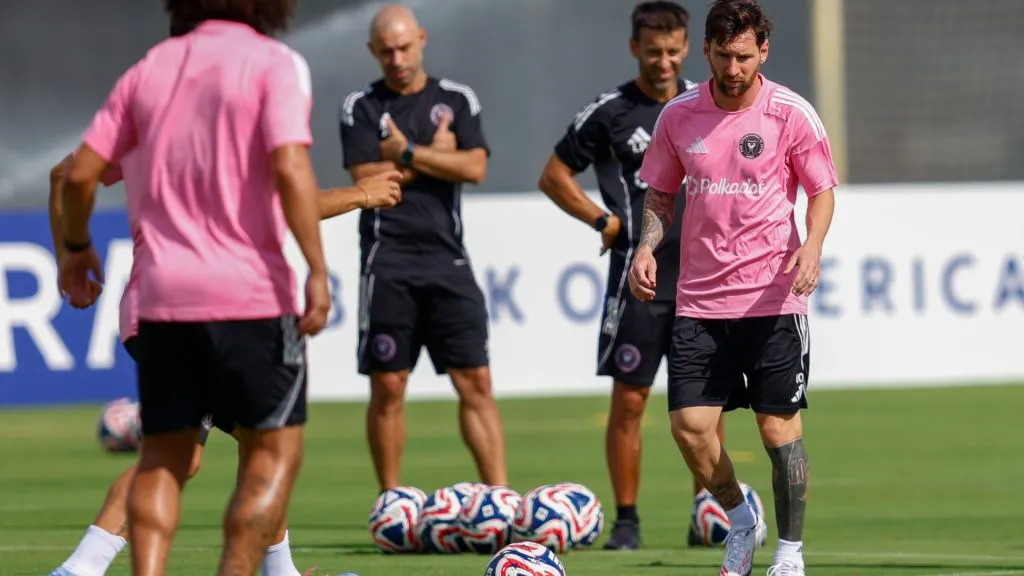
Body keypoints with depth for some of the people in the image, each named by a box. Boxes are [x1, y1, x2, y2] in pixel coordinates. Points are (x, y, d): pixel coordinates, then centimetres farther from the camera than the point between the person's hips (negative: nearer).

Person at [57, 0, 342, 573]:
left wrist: (76, 246, 25)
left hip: (161, 295, 5)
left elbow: (80, 172, 9)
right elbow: (289, 167, -18)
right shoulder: (275, 63, -3)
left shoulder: (150, 68, 11)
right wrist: (318, 270, -18)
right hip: (251, 293, -5)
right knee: (274, 451, 5)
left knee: (163, 456, 11)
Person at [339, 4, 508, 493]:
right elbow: (367, 179, -7)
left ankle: (499, 494, -5)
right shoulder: (361, 107, 5)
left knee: (476, 381, -4)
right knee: (387, 388, -1)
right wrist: (436, 155, -2)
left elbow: (475, 168, -3)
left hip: (446, 257, 1)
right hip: (388, 261, -1)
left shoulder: (457, 100, 10)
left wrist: (408, 153, -7)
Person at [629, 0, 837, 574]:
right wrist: (647, 246, -3)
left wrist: (813, 244, -16)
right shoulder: (679, 116, 4)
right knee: (690, 424, -4)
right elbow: (661, 194, 15)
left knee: (779, 425, -2)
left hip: (774, 297, -3)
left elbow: (823, 191, 2)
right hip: (700, 301, 3)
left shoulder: (792, 114, -4)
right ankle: (741, 521, 22)